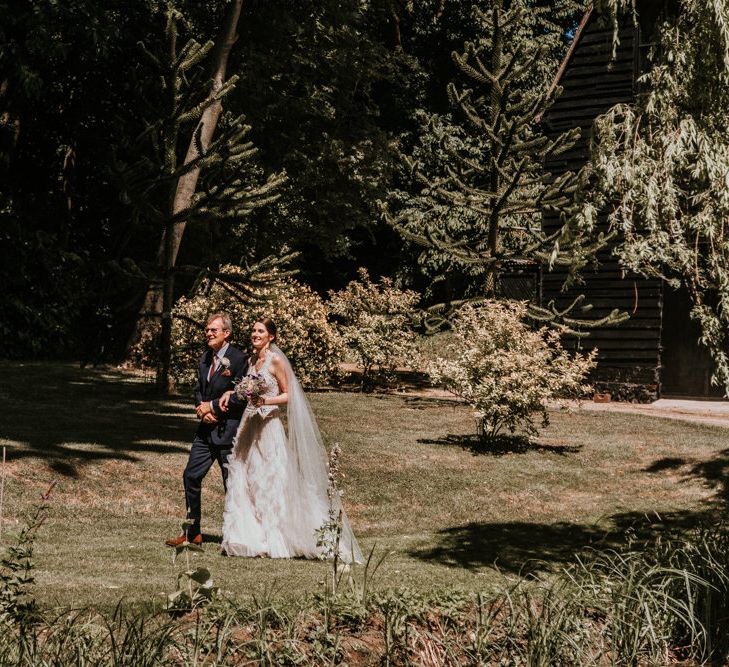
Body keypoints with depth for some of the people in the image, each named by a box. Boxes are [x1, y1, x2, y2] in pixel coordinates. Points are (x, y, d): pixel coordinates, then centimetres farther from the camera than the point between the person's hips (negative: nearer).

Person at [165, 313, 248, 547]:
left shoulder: (239, 359, -12)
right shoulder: (205, 358, 12)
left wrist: (212, 407, -12)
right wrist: (202, 409, -2)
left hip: (228, 430, -7)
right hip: (206, 429, 7)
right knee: (191, 476, 5)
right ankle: (192, 532, 15)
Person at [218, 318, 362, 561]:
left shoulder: (276, 361, -8)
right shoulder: (251, 360, 13)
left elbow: (287, 395, -6)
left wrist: (265, 401, -20)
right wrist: (233, 393, 9)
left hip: (268, 426, -7)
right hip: (248, 426, 7)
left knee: (268, 482, -4)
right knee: (243, 480, 4)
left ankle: (272, 541, 4)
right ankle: (247, 538, 10)